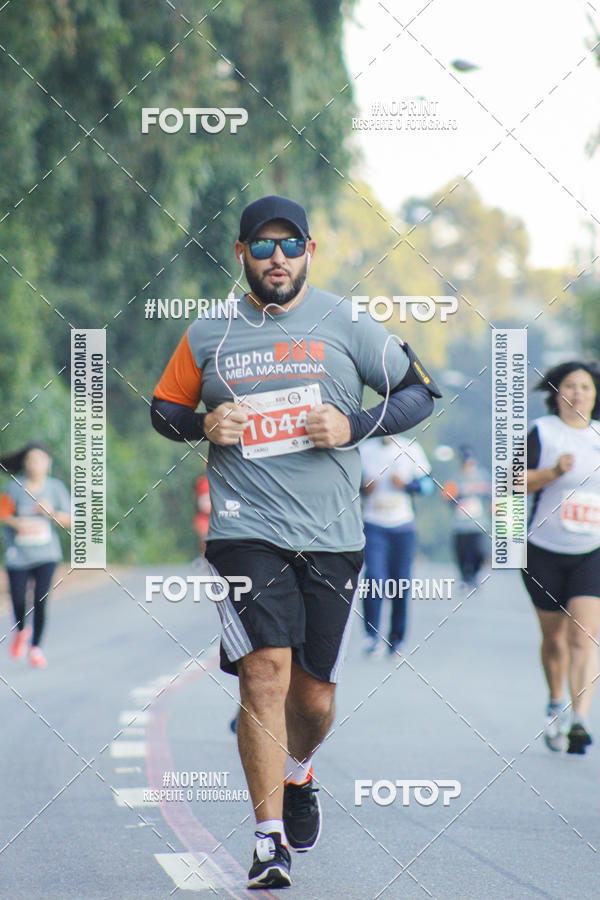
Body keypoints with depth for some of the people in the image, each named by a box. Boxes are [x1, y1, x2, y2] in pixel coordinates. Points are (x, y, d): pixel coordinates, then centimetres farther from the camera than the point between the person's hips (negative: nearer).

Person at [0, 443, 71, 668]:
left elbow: (68, 520, 2)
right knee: (18, 600, -4)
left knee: (40, 601, -9)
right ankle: (21, 631, 30)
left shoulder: (56, 487, 1)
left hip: (46, 554, 0)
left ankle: (36, 647, 5)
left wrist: (52, 513, -16)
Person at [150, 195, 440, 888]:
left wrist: (354, 426, -7)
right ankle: (269, 841, -13)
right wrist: (203, 425, -4)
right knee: (266, 672, -17)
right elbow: (164, 408, 18)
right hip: (246, 528, -1)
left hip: (331, 537, 1)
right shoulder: (208, 336, 7)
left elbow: (419, 392, 9)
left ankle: (296, 777, 42)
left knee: (314, 695, 8)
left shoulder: (345, 325, 4)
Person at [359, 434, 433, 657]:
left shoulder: (411, 449, 5)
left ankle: (396, 639, 14)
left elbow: (427, 484, 7)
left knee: (401, 583, 2)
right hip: (373, 524, -1)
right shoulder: (364, 450, 5)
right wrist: (363, 487, -10)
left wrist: (406, 484, -12)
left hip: (403, 526, 1)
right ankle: (373, 635, -6)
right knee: (374, 578, -16)